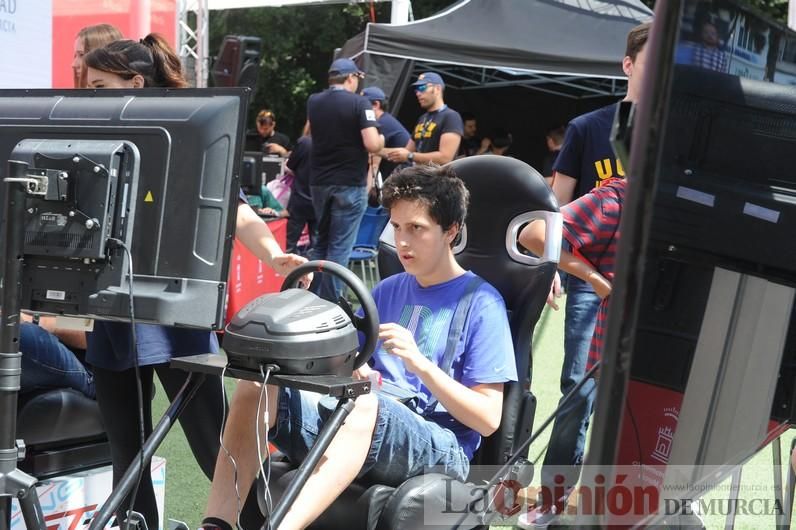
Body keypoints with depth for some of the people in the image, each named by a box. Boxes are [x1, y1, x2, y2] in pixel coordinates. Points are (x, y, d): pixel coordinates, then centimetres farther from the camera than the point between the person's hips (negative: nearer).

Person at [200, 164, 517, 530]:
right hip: (361, 430, 6)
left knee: (365, 407, -38)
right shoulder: (387, 291, 20)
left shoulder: (481, 304, 2)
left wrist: (421, 364, -17)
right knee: (256, 389, -16)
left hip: (438, 448, -6)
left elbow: (488, 419, -5)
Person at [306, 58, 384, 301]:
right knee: (340, 245, -1)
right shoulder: (359, 103, -11)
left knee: (321, 241, 18)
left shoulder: (313, 102, 6)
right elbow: (372, 145, -18)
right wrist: (382, 139, 2)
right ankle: (330, 302, 0)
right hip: (350, 183, -6)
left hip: (319, 181, 6)